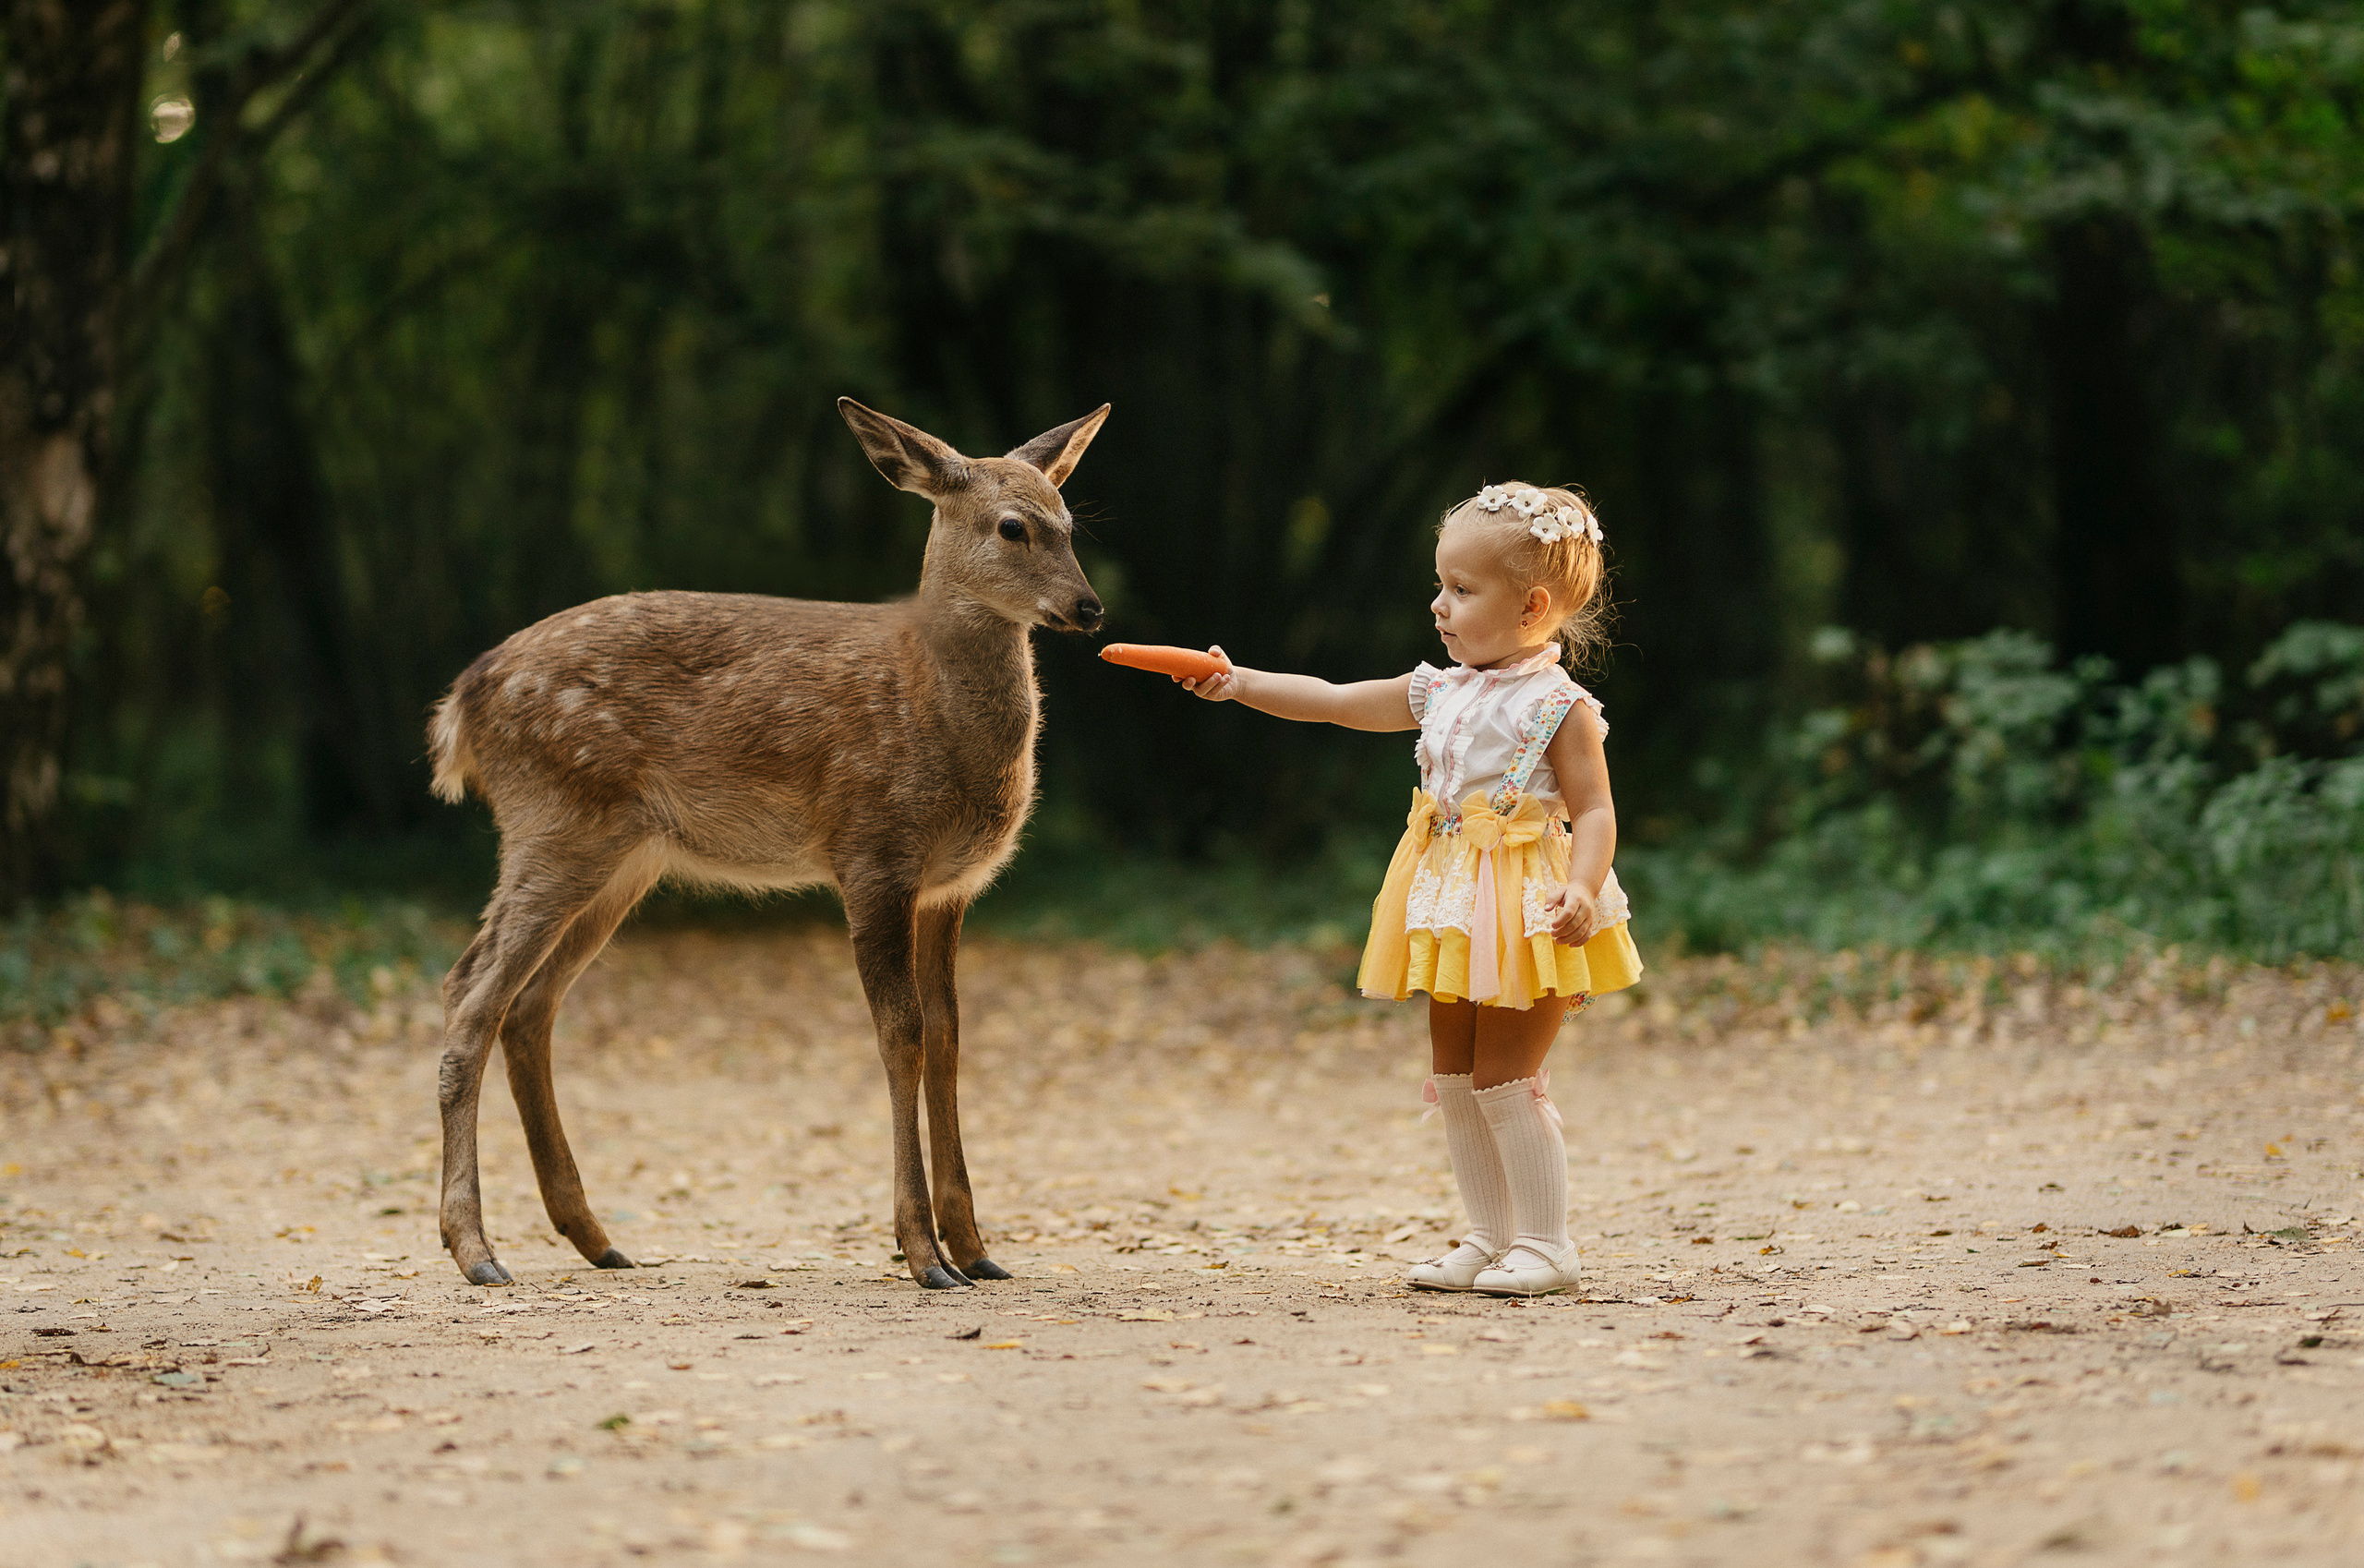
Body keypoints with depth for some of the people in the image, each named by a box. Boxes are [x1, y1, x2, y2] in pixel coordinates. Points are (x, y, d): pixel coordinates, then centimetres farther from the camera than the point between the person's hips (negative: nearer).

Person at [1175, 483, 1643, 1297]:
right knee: (1453, 1079, 11)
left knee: (1504, 1080, -6)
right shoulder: (1440, 691, 11)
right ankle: (1491, 1237, 20)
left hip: (1525, 913, -8)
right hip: (1452, 909, 8)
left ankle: (1544, 1244, 4)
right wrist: (1241, 684, 6)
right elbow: (1334, 702, 14)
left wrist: (1581, 890, -30)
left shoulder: (1559, 706, -11)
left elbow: (1594, 811, -14)